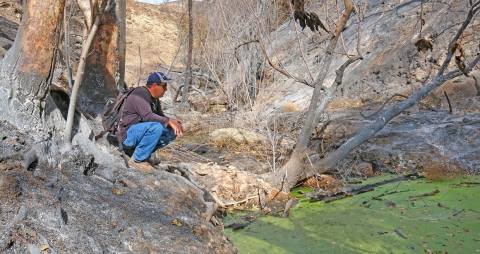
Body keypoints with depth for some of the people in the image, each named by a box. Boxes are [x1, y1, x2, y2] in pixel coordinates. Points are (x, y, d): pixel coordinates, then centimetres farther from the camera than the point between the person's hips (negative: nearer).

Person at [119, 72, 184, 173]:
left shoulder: (154, 98, 13)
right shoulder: (140, 94, -16)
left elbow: (160, 116, 14)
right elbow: (148, 116, -29)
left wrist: (174, 123, -6)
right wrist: (169, 121, -26)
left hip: (142, 132, 9)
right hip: (129, 135, -9)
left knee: (172, 131, -2)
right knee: (156, 127, -34)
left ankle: (145, 153, 1)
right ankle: (137, 159, -20)